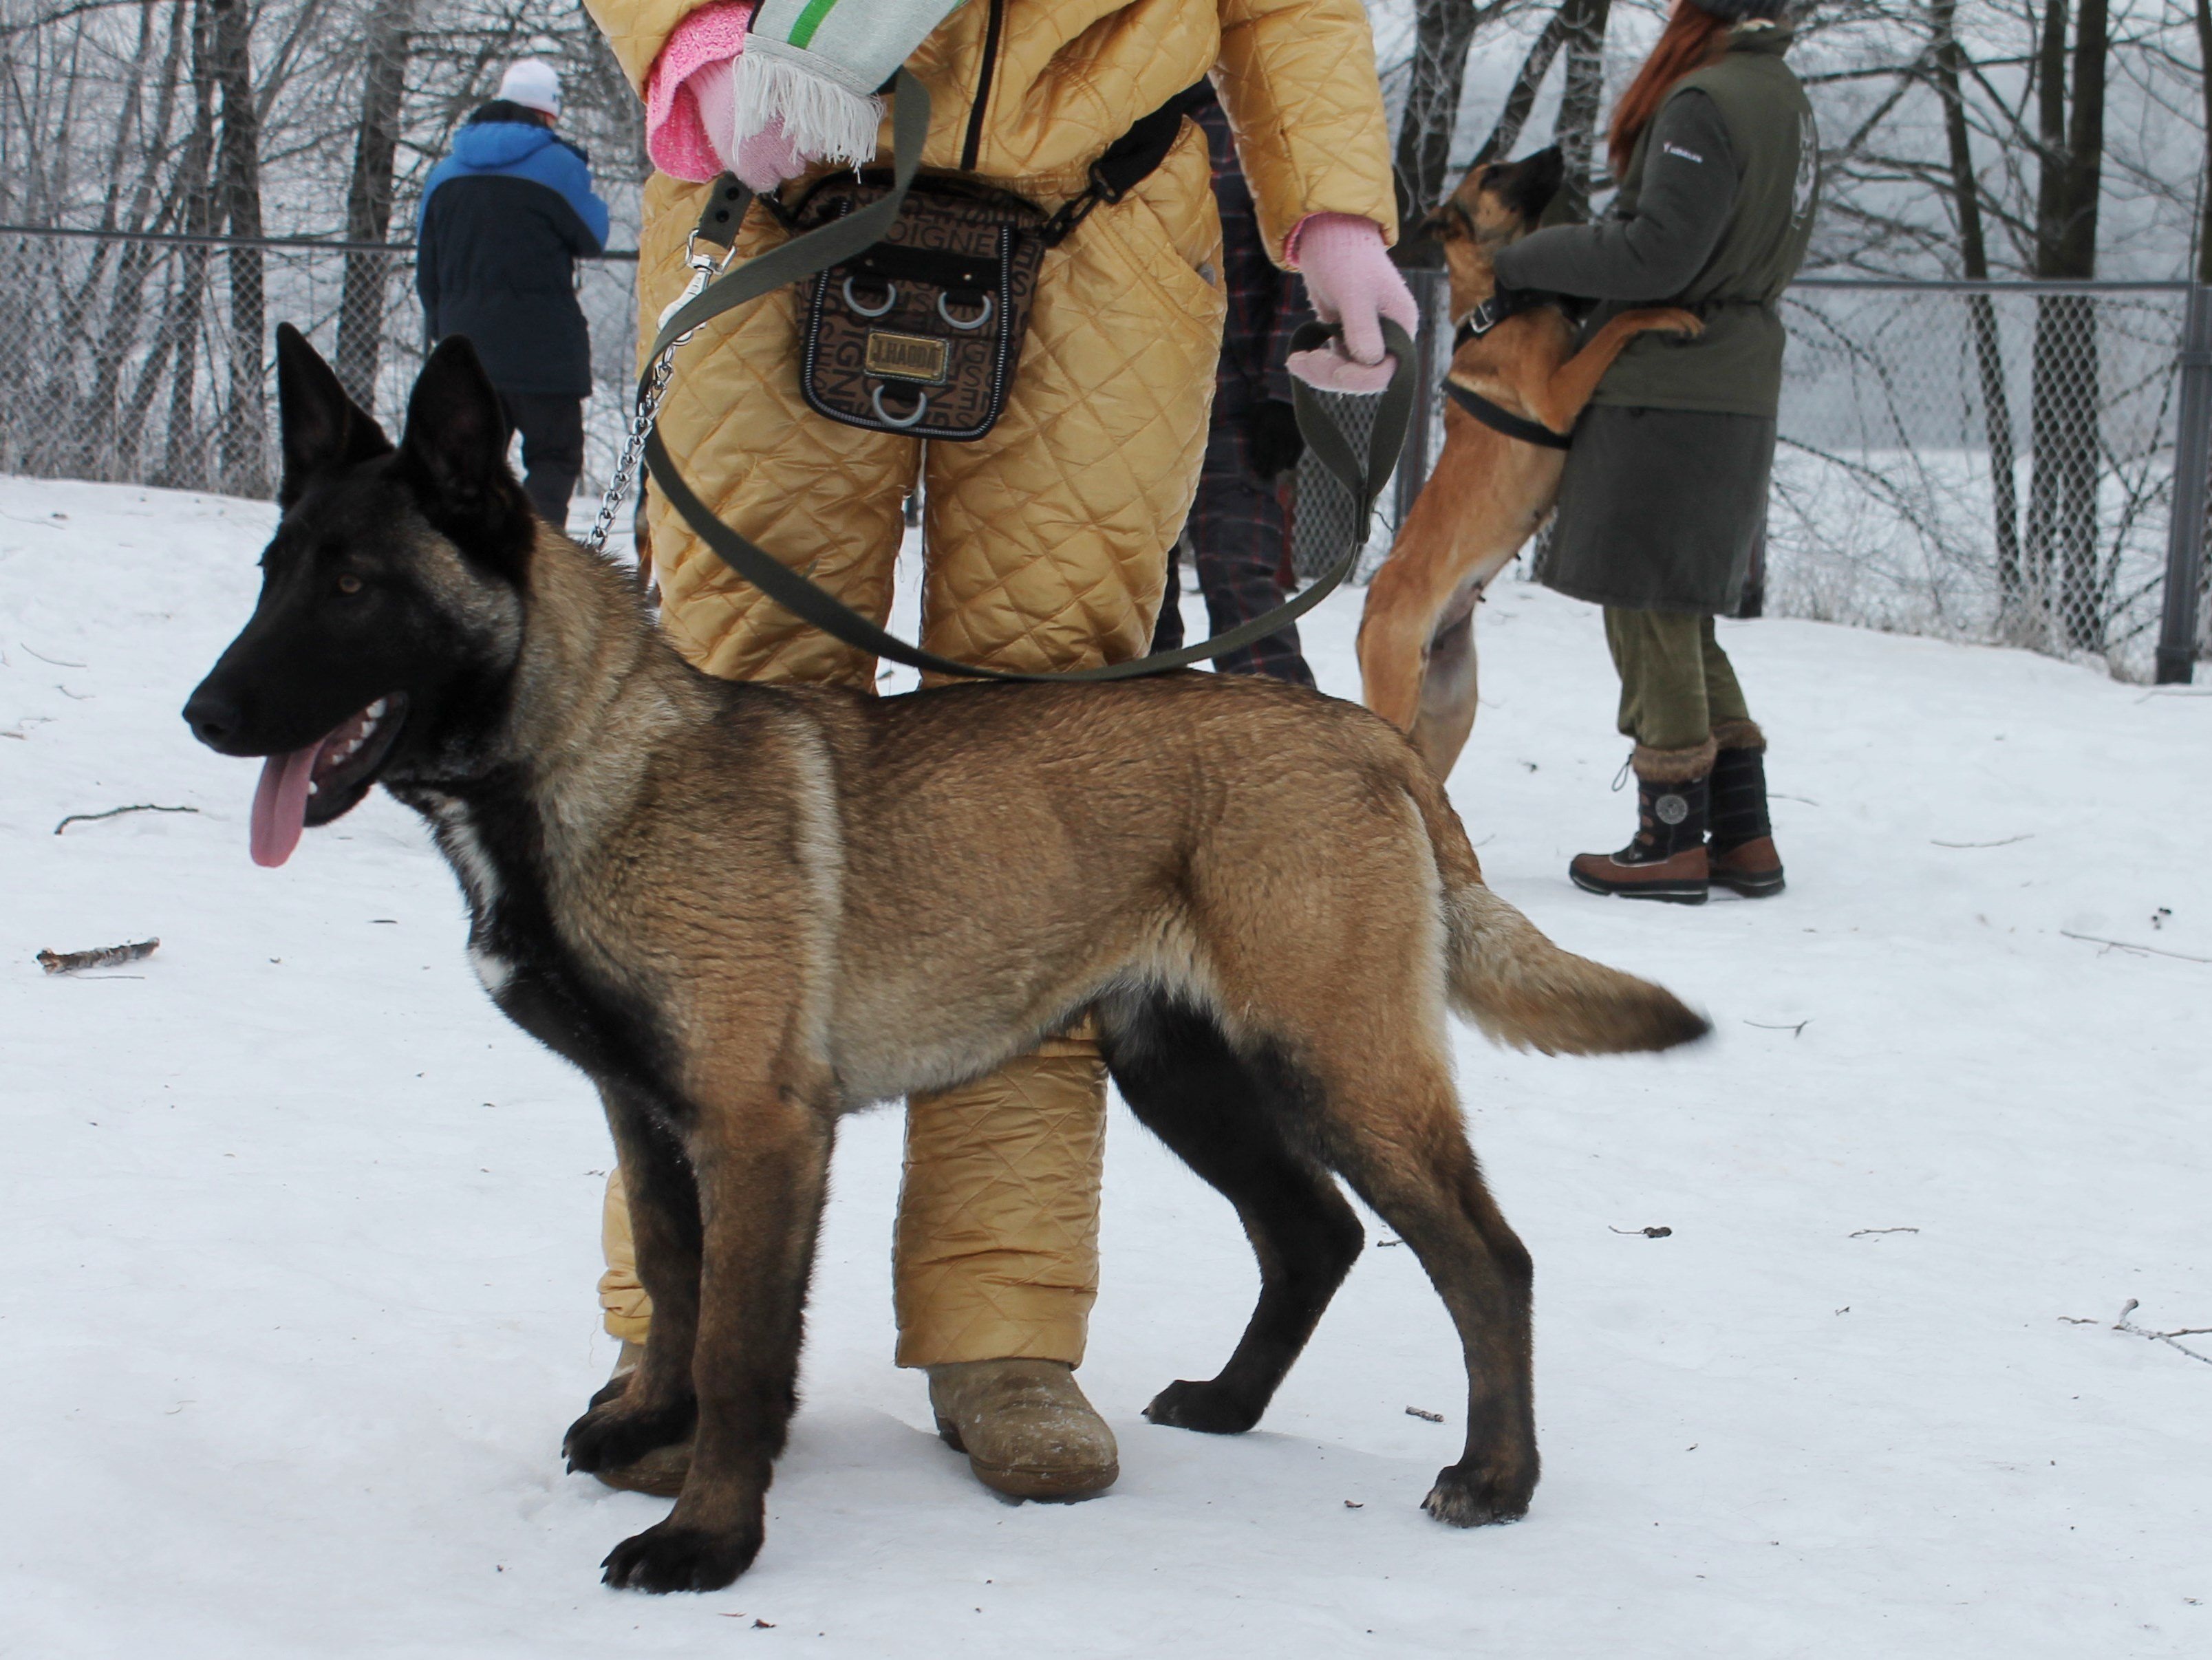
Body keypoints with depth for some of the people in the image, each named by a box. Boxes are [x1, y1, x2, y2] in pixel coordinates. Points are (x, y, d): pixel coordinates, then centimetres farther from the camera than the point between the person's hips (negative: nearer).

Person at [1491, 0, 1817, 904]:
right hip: (1733, 395, 9)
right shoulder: (1782, 99, 14)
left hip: (1668, 400, -9)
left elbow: (1657, 255, -19)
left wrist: (1525, 260, -7)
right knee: (1681, 625, 15)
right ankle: (1743, 838, 15)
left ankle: (1673, 841, 1)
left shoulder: (1707, 103, -16)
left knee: (1651, 618, -2)